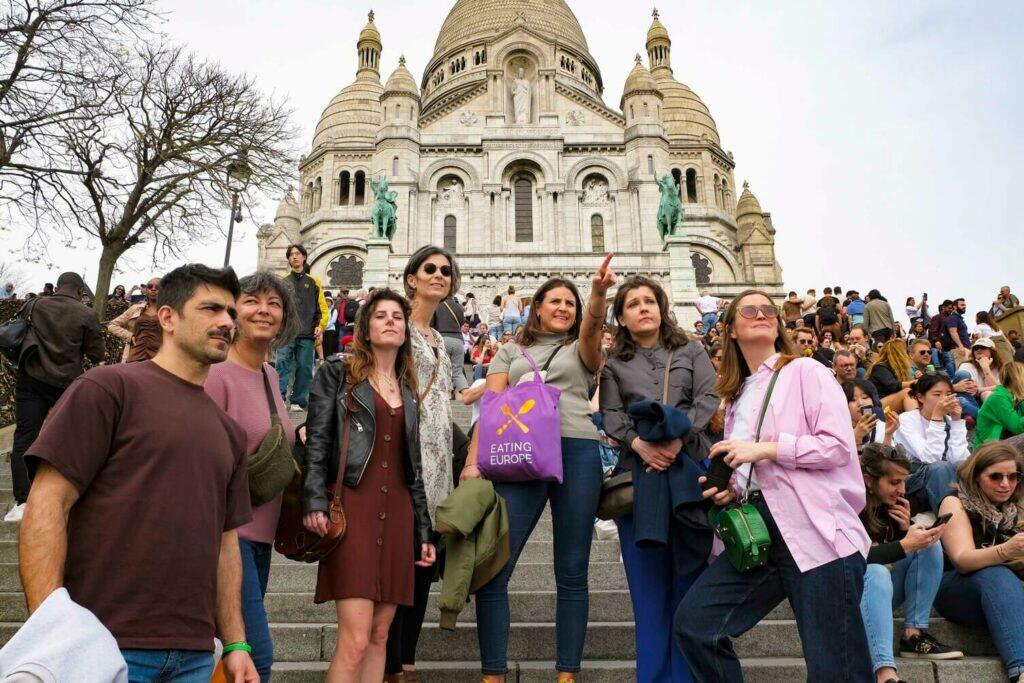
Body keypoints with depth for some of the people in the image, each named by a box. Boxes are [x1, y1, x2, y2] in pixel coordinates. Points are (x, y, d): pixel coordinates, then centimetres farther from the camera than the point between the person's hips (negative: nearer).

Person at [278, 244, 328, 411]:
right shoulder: (282, 281, 11)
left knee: (304, 368, 3)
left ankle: (298, 400, 11)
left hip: (307, 334, 1)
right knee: (282, 365, -11)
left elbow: (323, 307, 11)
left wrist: (321, 326, -2)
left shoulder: (313, 282, 13)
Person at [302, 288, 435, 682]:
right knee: (355, 639, -13)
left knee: (379, 635, 6)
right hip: (353, 507, -5)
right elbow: (316, 443, -3)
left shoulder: (408, 390, 19)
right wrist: (315, 502, -17)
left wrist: (423, 530, 16)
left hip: (396, 514, 5)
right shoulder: (337, 373, 5)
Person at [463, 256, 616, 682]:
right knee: (492, 570, -7)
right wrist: (473, 461, -4)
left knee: (572, 573, 3)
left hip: (577, 454, 0)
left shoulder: (582, 350, 18)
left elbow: (592, 327, -6)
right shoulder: (510, 352, 20)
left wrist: (599, 292, -27)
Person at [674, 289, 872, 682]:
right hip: (756, 531, 6)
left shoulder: (806, 371, 2)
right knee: (694, 623, -5)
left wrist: (765, 447, -13)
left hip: (815, 530, -6)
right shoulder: (737, 395, 22)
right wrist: (728, 488, 8)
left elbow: (839, 445, -9)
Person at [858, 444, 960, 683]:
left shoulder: (896, 502, 0)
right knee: (876, 572, -38)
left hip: (886, 591, 7)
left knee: (929, 545, -9)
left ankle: (913, 634, -12)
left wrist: (907, 529, -13)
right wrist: (905, 545, -31)